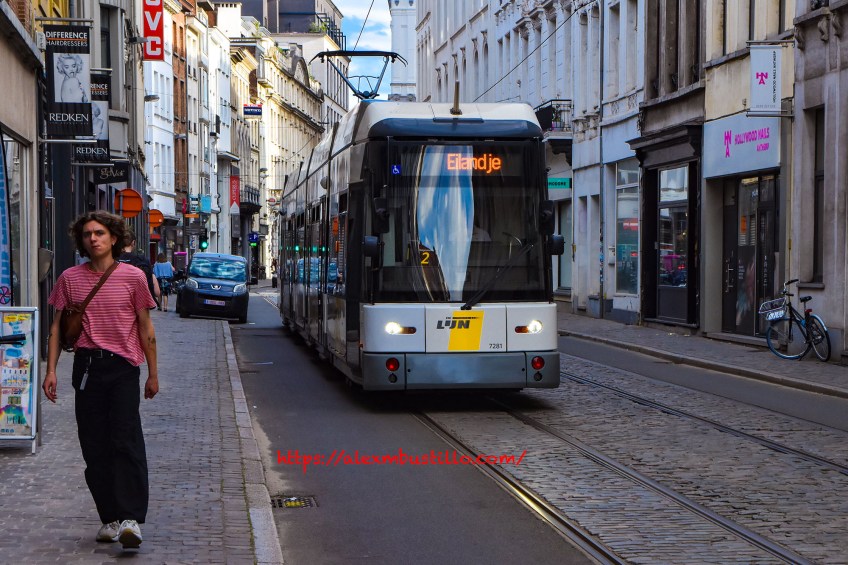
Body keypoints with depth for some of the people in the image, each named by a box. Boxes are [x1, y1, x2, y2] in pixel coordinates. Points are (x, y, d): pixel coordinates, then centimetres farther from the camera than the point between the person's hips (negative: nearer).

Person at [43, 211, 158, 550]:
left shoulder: (132, 277, 2)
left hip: (123, 367, -3)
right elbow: (57, 327, 11)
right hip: (87, 366, 3)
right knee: (94, 446, 4)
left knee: (126, 439, -13)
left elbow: (145, 328, 7)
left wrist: (153, 374, 7)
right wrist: (51, 370, 2)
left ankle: (131, 519, -16)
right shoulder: (70, 279, 7)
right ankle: (110, 518, 13)